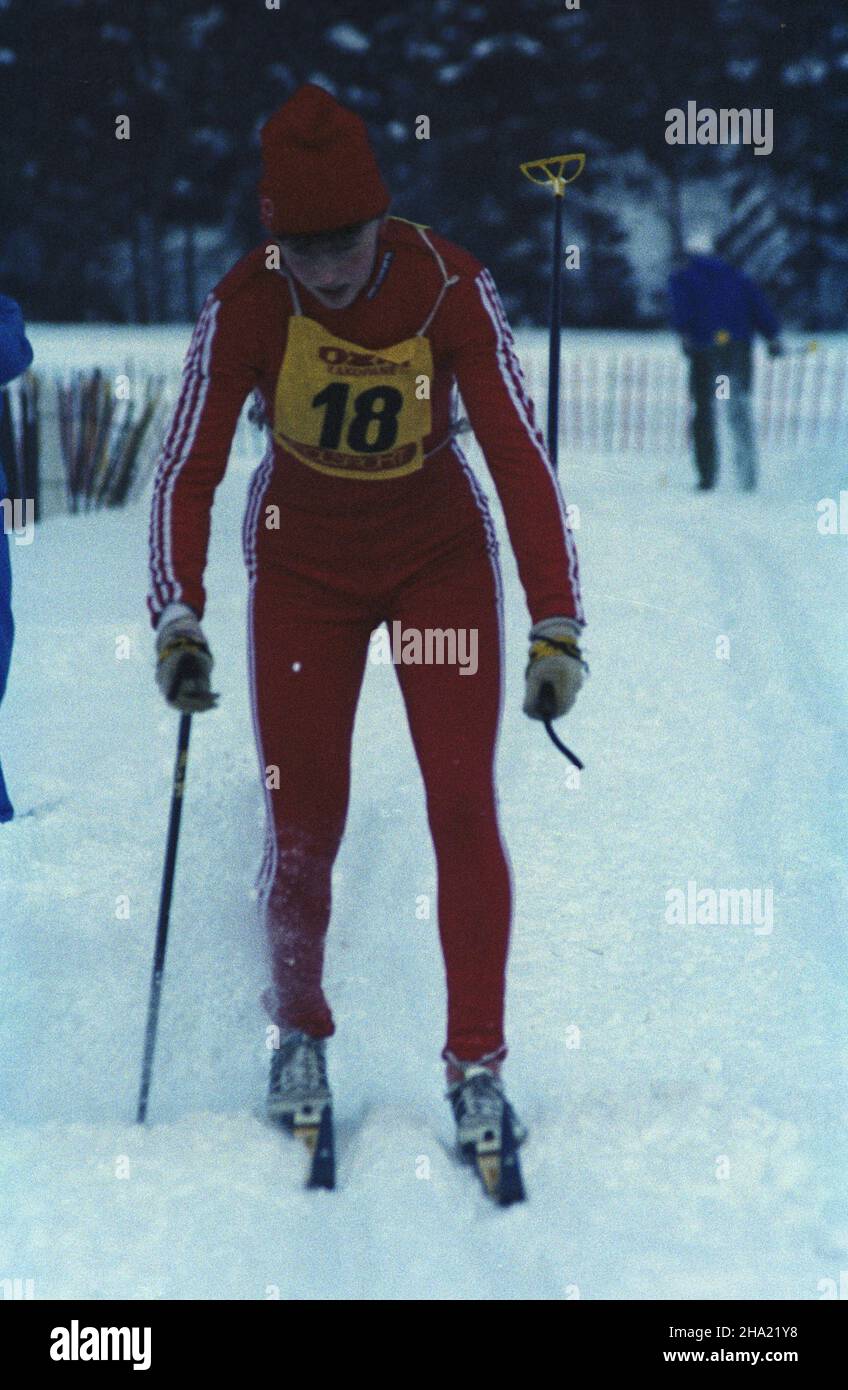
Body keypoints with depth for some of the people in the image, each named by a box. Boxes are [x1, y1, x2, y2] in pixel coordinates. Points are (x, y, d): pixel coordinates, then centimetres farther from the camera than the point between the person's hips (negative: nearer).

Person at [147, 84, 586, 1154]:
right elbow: (188, 470, -17)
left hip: (441, 557, 0)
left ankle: (477, 1064, -2)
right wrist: (178, 618, -30)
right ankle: (297, 1035, 24)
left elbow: (519, 455, -22)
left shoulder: (451, 288, -24)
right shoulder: (244, 305, -22)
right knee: (303, 825, -1)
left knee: (463, 805, -11)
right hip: (303, 565, 0)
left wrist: (556, 625, -29)